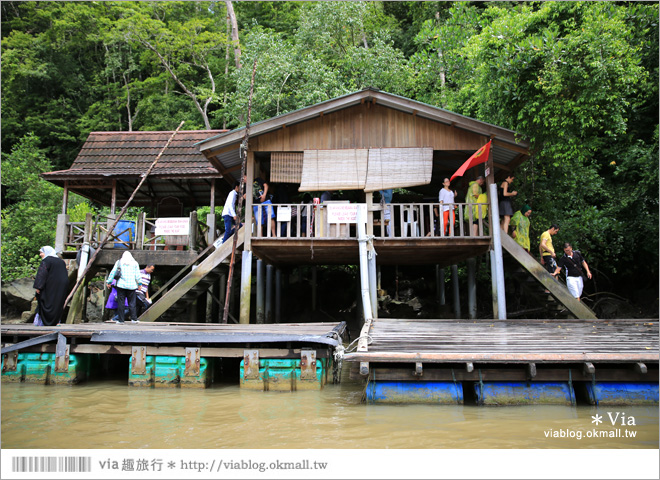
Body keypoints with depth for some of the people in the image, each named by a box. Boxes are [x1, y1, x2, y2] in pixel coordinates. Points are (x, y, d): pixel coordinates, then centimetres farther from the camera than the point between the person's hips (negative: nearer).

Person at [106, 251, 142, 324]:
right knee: (132, 302, 4)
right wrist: (139, 283, 13)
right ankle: (134, 319, 1)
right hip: (132, 285, 0)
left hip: (121, 285, 0)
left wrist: (109, 282, 13)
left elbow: (113, 272, 8)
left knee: (120, 303, 3)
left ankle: (121, 320, 2)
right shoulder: (135, 263, 10)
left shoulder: (119, 262, 10)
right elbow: (138, 275, 7)